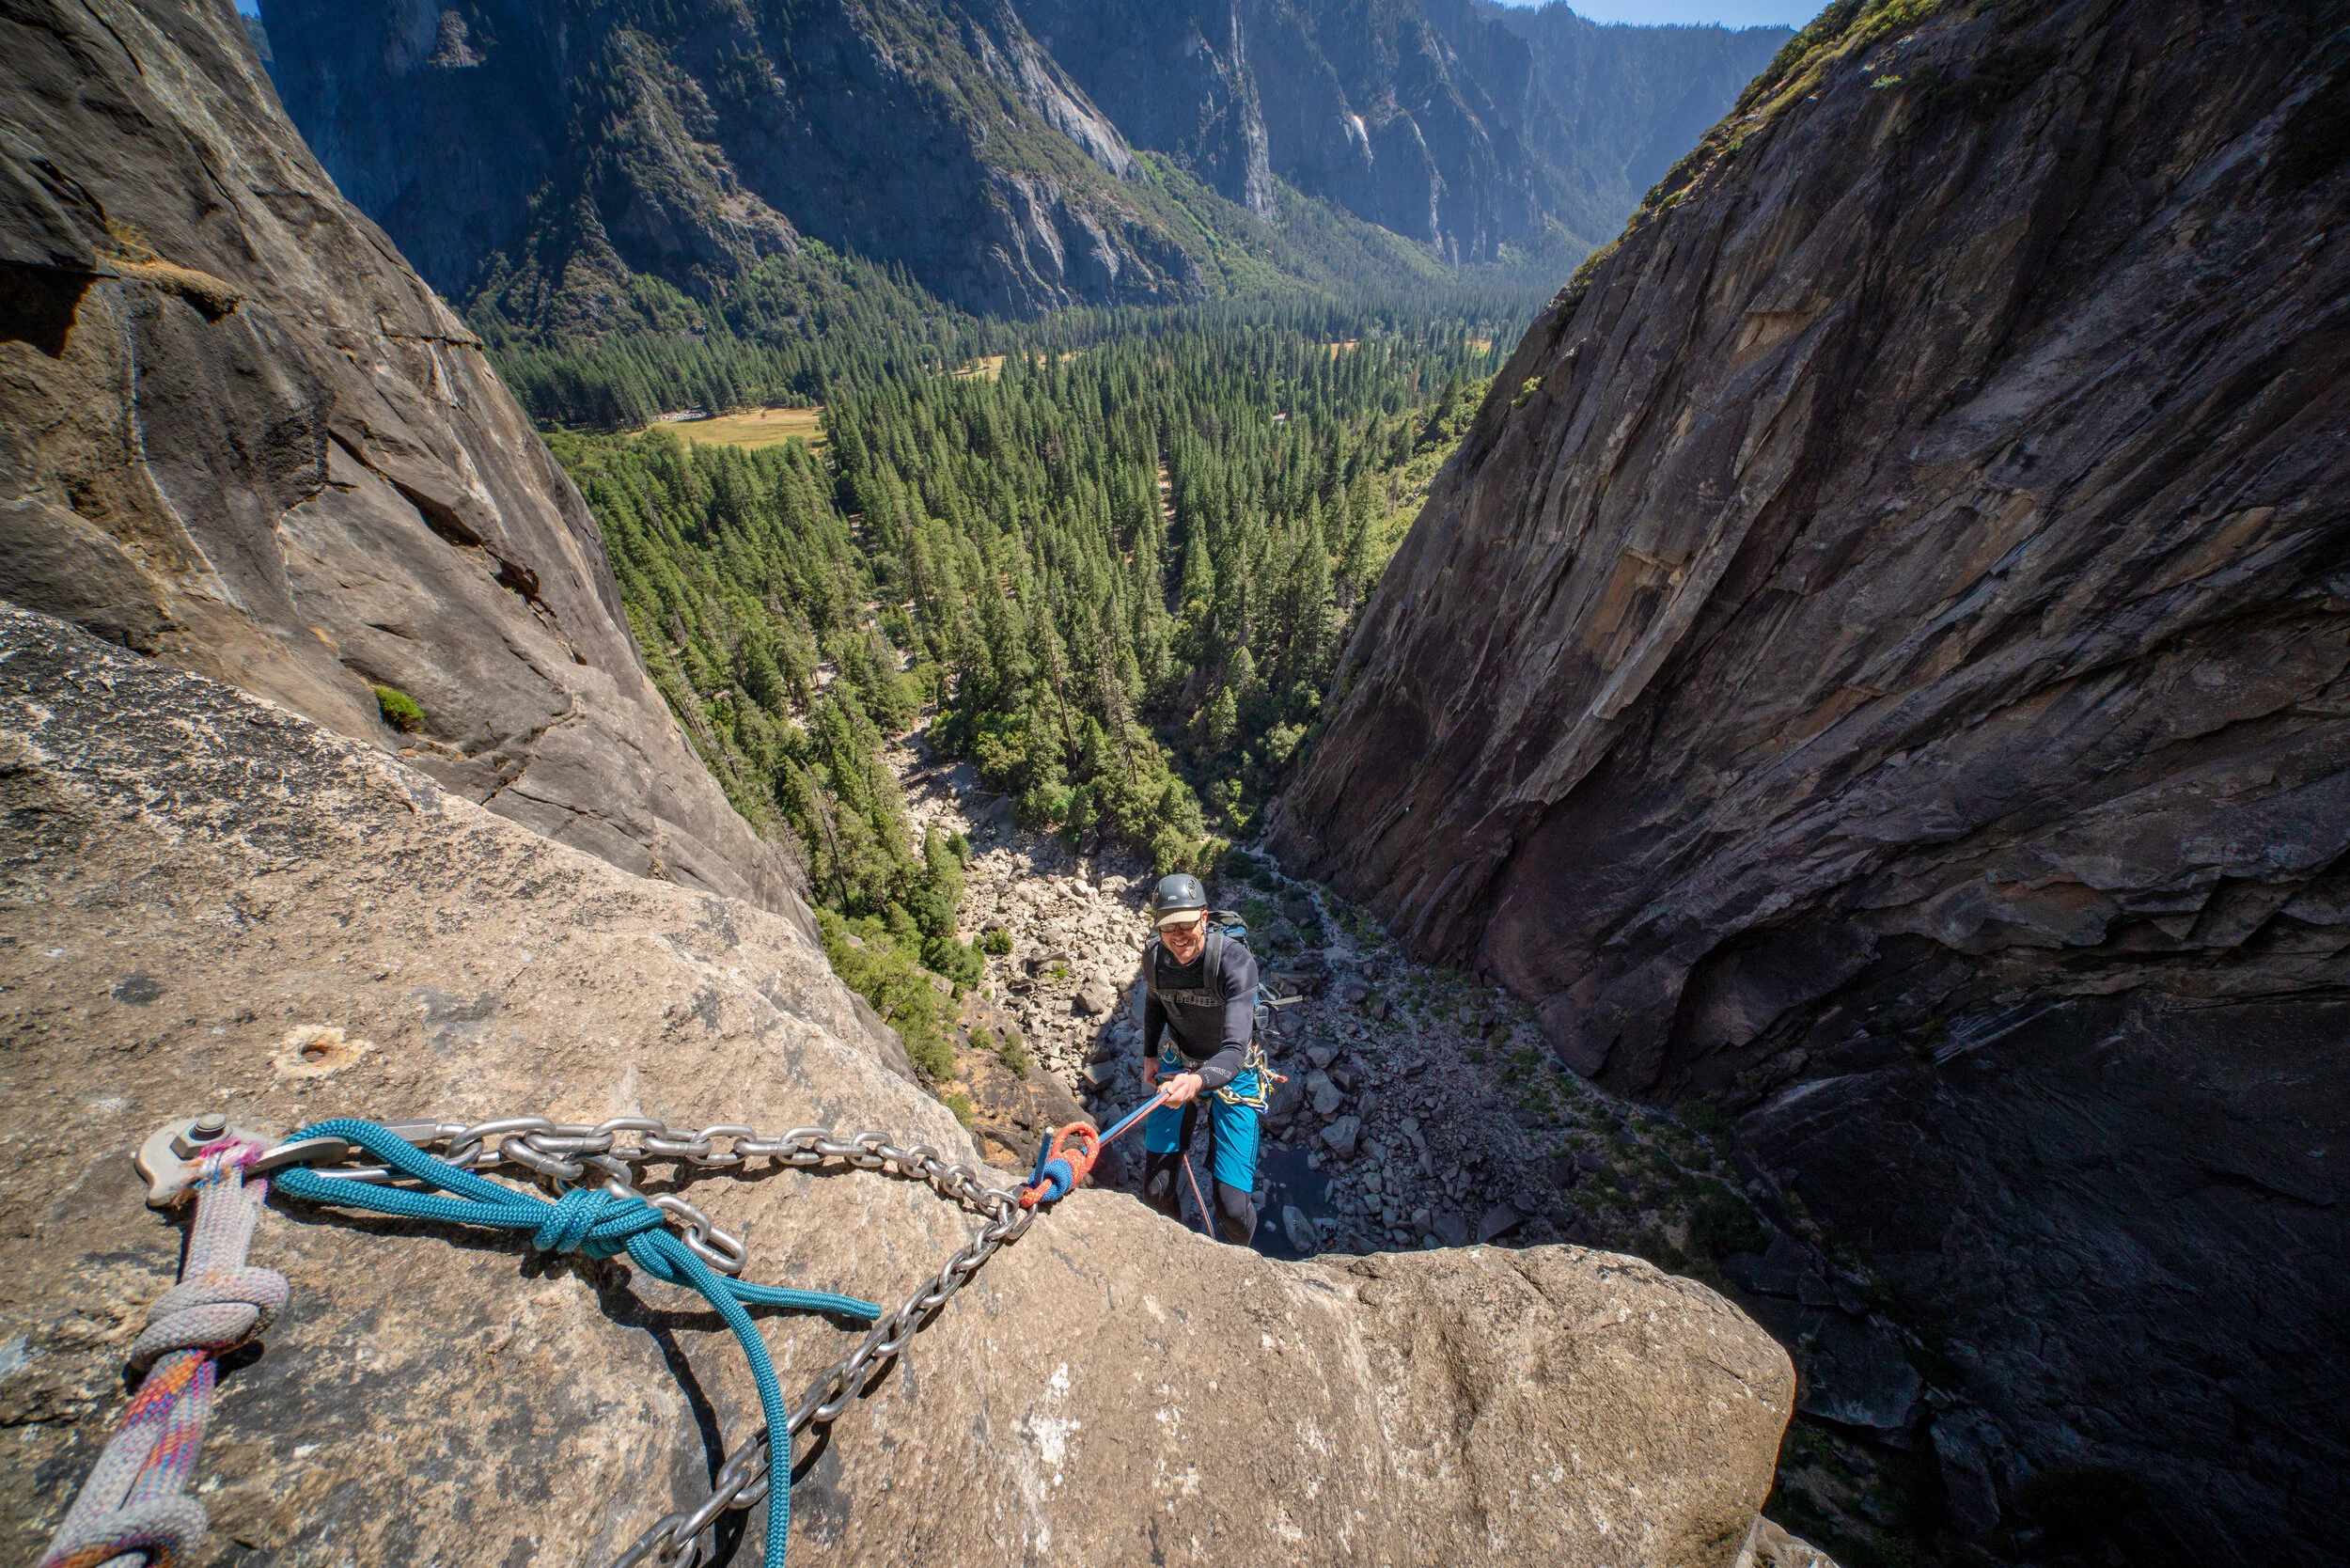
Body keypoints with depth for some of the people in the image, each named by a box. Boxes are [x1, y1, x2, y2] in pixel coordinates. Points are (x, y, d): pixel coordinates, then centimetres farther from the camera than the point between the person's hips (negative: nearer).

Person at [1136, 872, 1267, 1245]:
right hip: (1176, 1064, 4)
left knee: (1233, 1206, -6)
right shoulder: (1154, 956, -15)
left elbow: (1236, 1050, -36)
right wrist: (1149, 1055, 9)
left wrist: (1199, 1081, -54)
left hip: (1232, 1072, -3)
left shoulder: (1235, 961, -31)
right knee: (1157, 1192, 0)